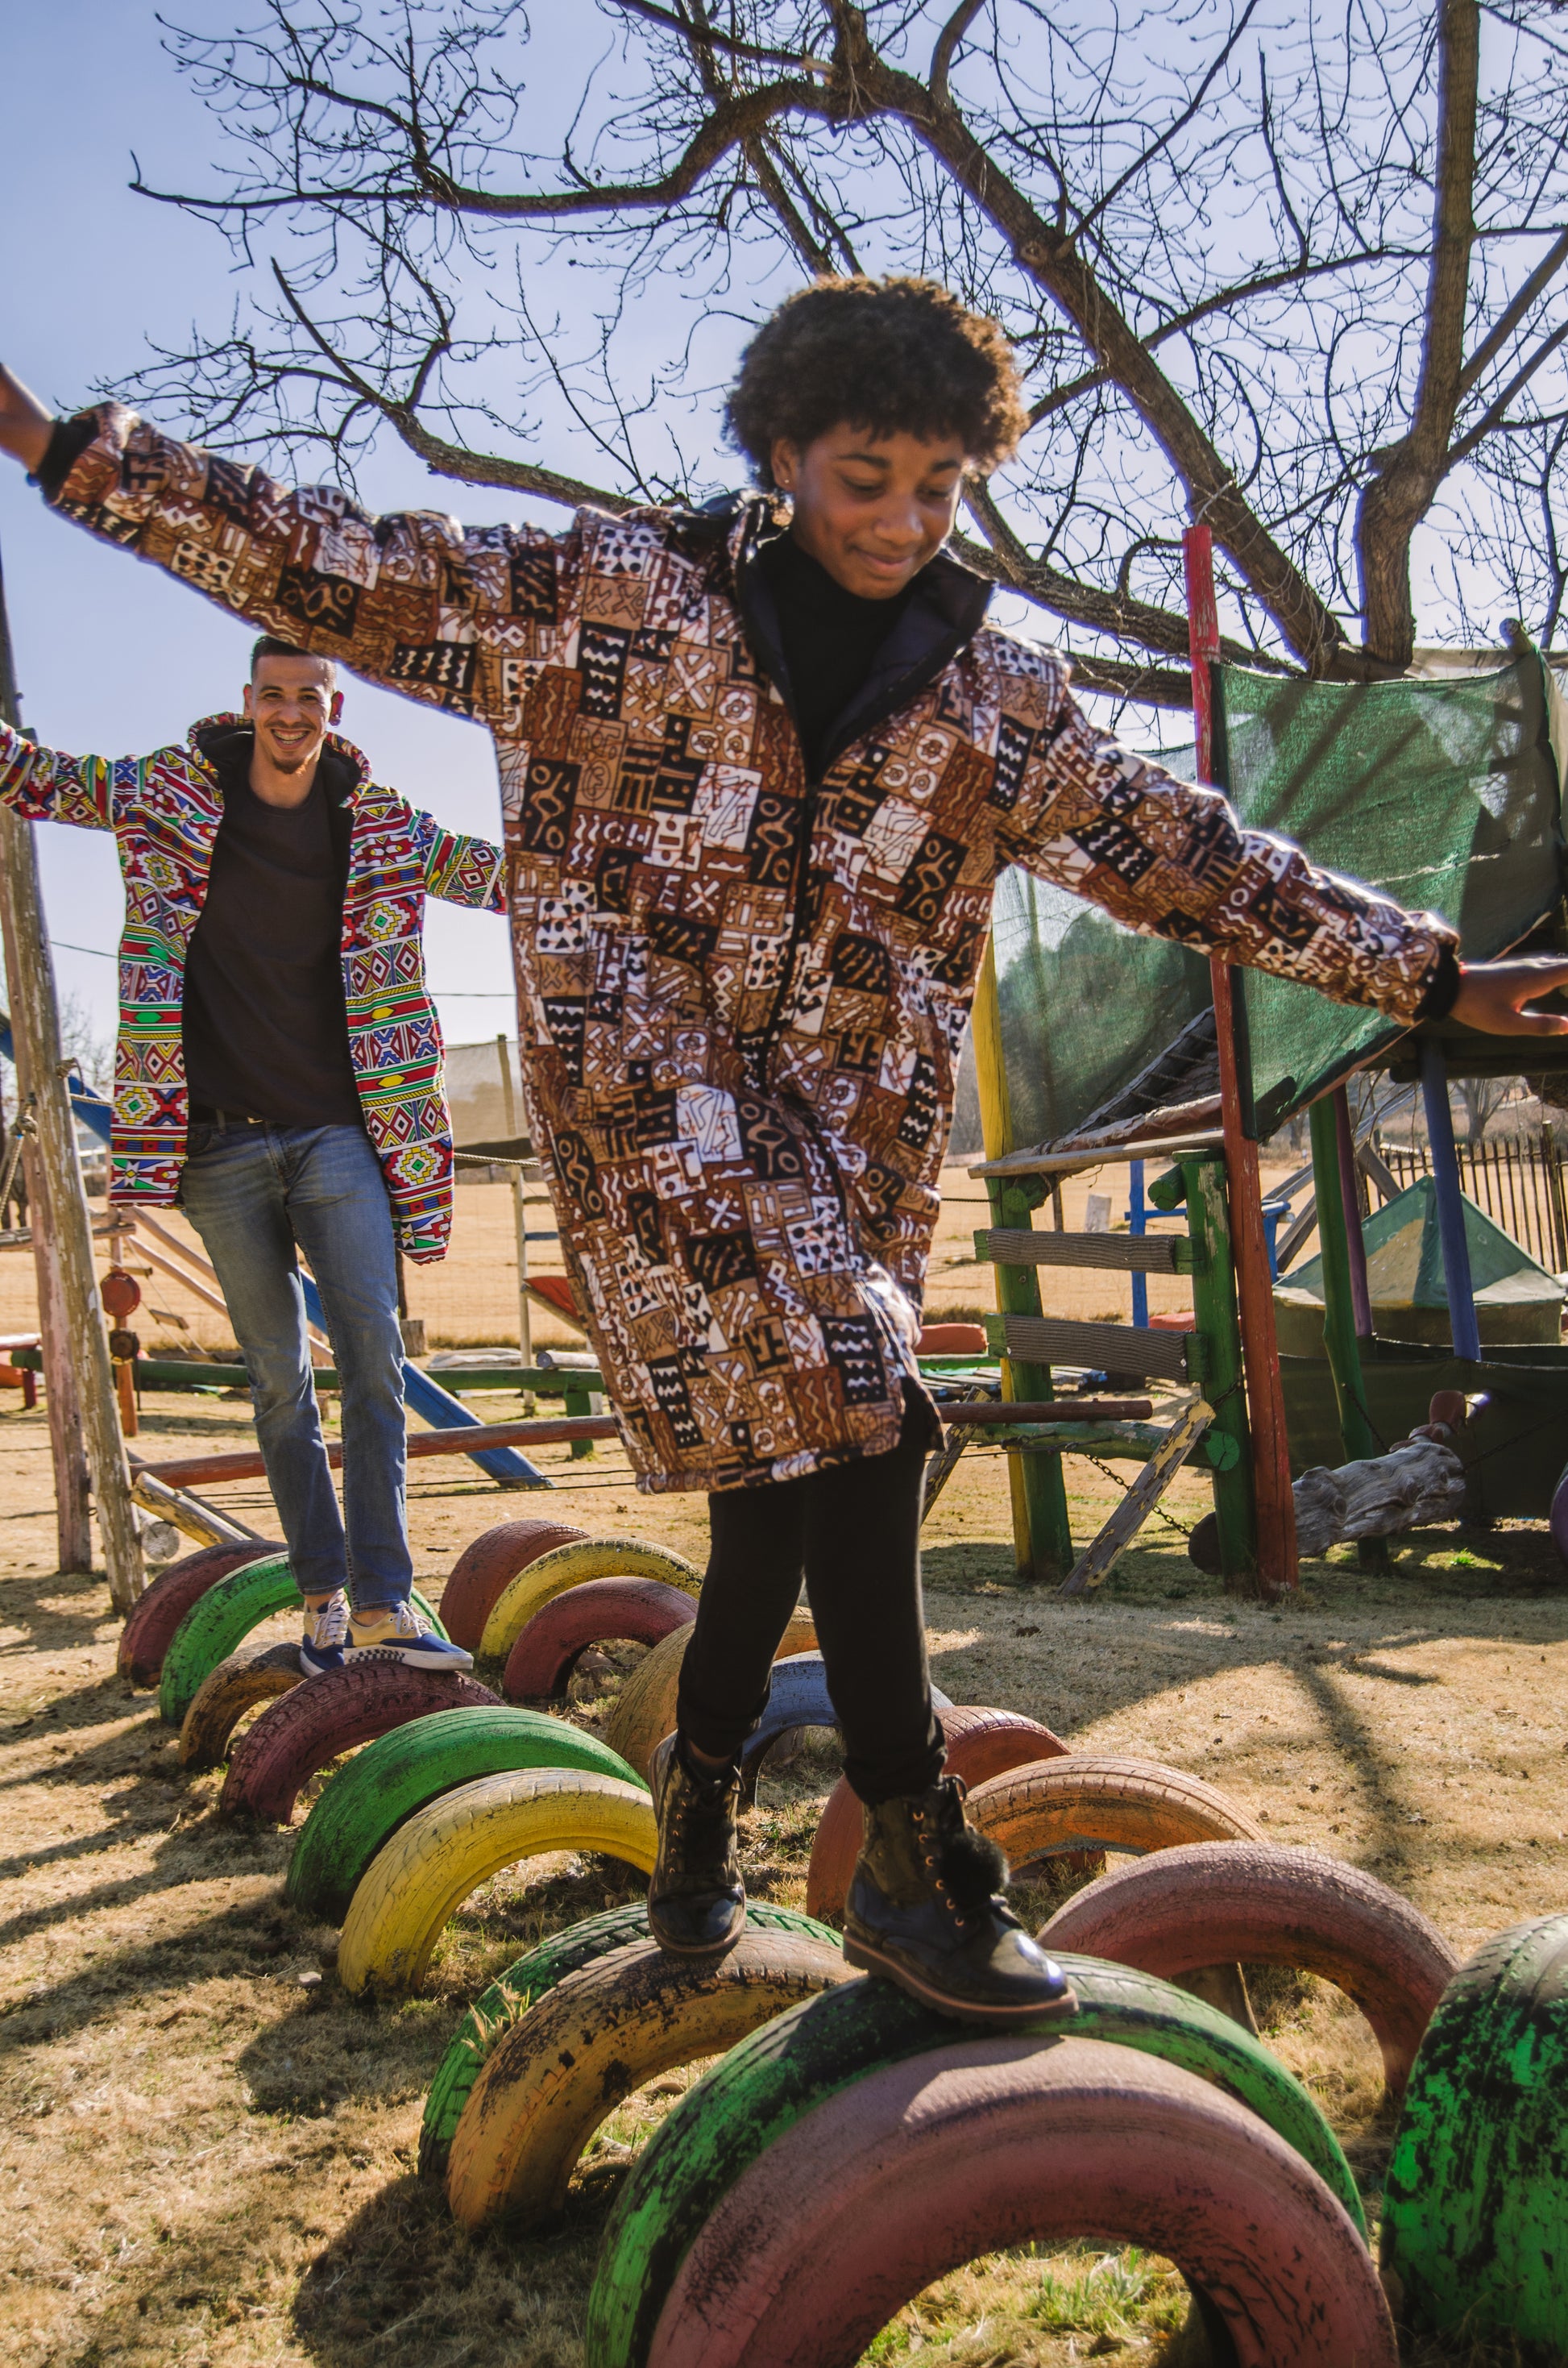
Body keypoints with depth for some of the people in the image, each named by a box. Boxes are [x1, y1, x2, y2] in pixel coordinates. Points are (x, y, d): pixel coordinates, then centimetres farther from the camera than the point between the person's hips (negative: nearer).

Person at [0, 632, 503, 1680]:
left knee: (374, 1352, -10)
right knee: (278, 1376, 5)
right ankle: (323, 1594, 13)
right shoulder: (171, 791, 4)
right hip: (220, 1140, 0)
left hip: (337, 1131, 0)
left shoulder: (379, 823, 5)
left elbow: (503, 873, 12)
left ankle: (383, 1601, -7)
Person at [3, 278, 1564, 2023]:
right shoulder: (602, 597, 2)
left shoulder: (999, 697, 10)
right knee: (847, 1410, -20)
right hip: (646, 1076, -4)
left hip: (853, 1123, 5)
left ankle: (696, 1813, 32)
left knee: (791, 1467, 7)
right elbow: (346, 573, 2)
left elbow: (1187, 855, 14)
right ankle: (912, 1855, -6)